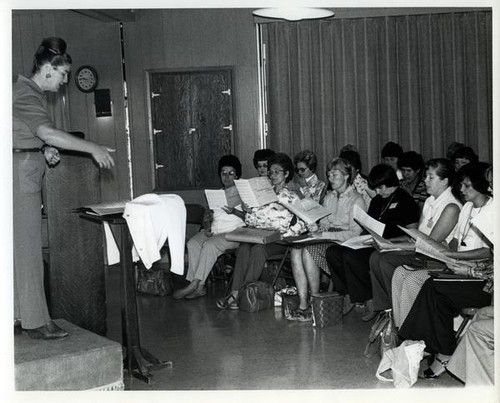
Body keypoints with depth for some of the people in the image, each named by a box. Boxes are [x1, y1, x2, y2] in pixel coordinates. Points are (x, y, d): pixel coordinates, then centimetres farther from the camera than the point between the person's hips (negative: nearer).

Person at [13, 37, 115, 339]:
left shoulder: (33, 93, 18)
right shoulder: (25, 93, -14)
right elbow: (48, 133, -28)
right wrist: (93, 148, -28)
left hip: (28, 174, 10)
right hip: (21, 171, -10)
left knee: (24, 247, 11)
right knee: (28, 248, -7)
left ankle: (19, 314, 17)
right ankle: (36, 322, -2)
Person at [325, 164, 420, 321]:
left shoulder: (406, 201, -3)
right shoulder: (376, 201, 22)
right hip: (373, 244, 9)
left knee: (351, 255, -30)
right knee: (332, 252, -11)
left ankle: (369, 301, -17)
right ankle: (350, 296, -10)